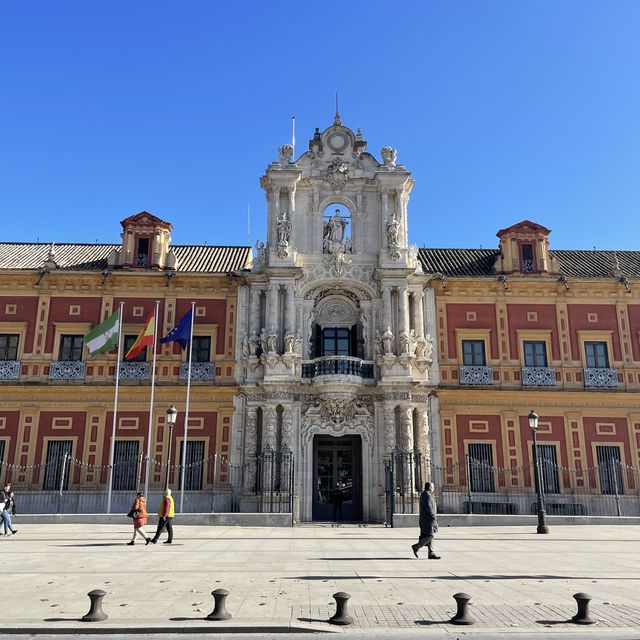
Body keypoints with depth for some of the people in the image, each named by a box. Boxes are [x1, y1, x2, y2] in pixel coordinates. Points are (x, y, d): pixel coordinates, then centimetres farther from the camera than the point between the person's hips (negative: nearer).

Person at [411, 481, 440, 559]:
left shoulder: (423, 494, 16)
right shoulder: (427, 495, -15)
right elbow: (428, 508, -23)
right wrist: (434, 517, -16)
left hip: (425, 518, 11)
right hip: (428, 518, -11)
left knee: (430, 536, 9)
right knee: (430, 536, -9)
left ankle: (431, 554, 10)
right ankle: (416, 547, -5)